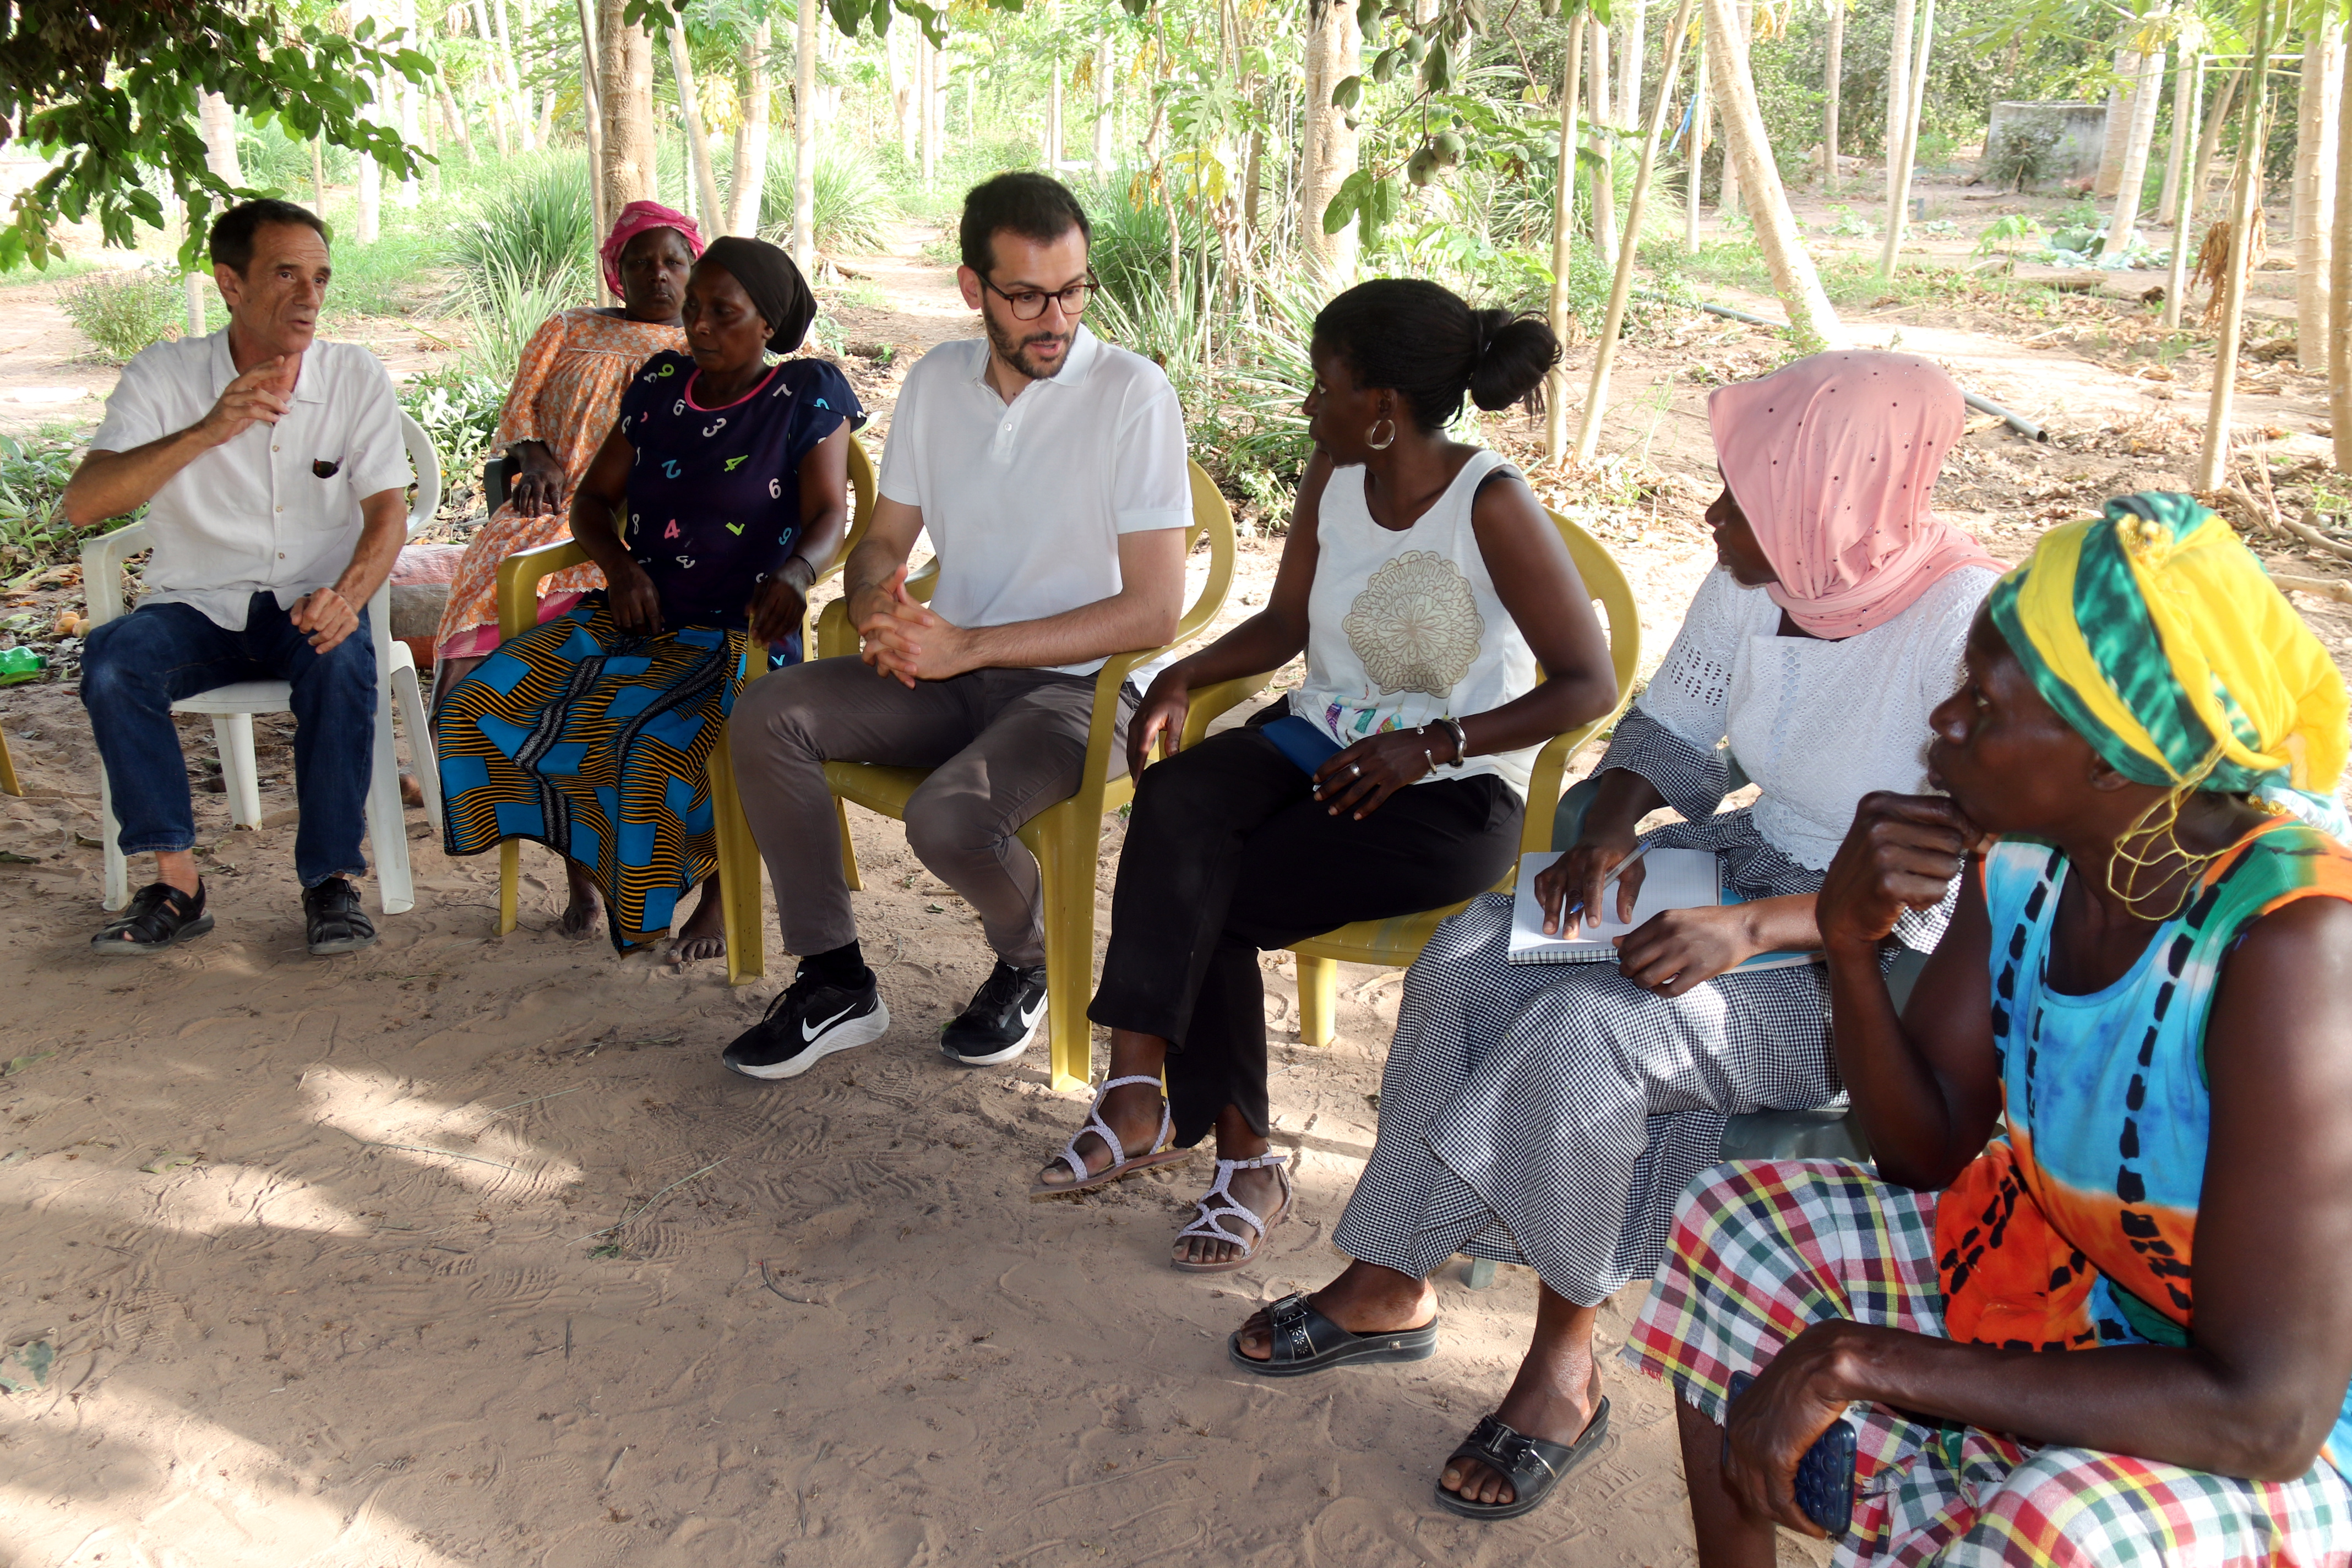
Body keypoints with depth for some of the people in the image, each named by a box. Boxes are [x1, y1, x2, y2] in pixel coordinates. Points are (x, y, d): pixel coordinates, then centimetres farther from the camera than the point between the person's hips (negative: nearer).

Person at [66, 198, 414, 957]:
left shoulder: (357, 376, 0)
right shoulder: (163, 374, -3)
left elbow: (388, 510, -4)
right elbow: (82, 505, -15)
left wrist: (348, 595, -26)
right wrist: (205, 432, -30)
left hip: (309, 606, 0)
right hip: (197, 608, 1)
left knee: (343, 661, -34)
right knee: (111, 660, -29)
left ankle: (331, 879, -20)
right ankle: (176, 881, -18)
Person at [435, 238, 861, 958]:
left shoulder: (807, 397, -1)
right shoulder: (659, 385, 12)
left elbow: (828, 516, -9)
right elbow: (592, 499, 15)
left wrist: (795, 573, -33)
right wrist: (620, 566, -7)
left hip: (738, 634, -6)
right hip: (633, 618, 6)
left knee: (661, 751, -35)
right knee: (482, 707, -13)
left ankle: (720, 879, -4)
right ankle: (589, 862, 5)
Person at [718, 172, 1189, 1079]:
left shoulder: (1133, 393, -13)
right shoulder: (936, 381, 6)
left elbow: (1153, 610, -18)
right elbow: (885, 538, 16)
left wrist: (968, 646, -20)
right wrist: (875, 607, -11)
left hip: (1078, 685, -6)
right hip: (950, 673, 6)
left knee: (948, 816, -32)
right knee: (767, 717, -15)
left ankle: (1028, 966, 3)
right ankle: (836, 984, -3)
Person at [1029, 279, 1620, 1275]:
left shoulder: (1490, 506, -16)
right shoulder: (1334, 475, 4)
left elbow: (1589, 685, -14)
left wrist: (1433, 744, -23)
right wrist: (1183, 678, -4)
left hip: (1454, 795, -6)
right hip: (1320, 742, 6)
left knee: (1208, 900, -23)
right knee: (1175, 800, -27)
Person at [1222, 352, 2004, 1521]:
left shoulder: (1969, 627, -23)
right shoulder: (1749, 580, -4)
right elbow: (1671, 728, 10)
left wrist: (1752, 929, -34)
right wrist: (1608, 827, -12)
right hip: (1747, 861, 7)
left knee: (1586, 1026, -29)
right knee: (1474, 960, -13)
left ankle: (1562, 1361, -6)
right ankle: (1389, 1286, 2)